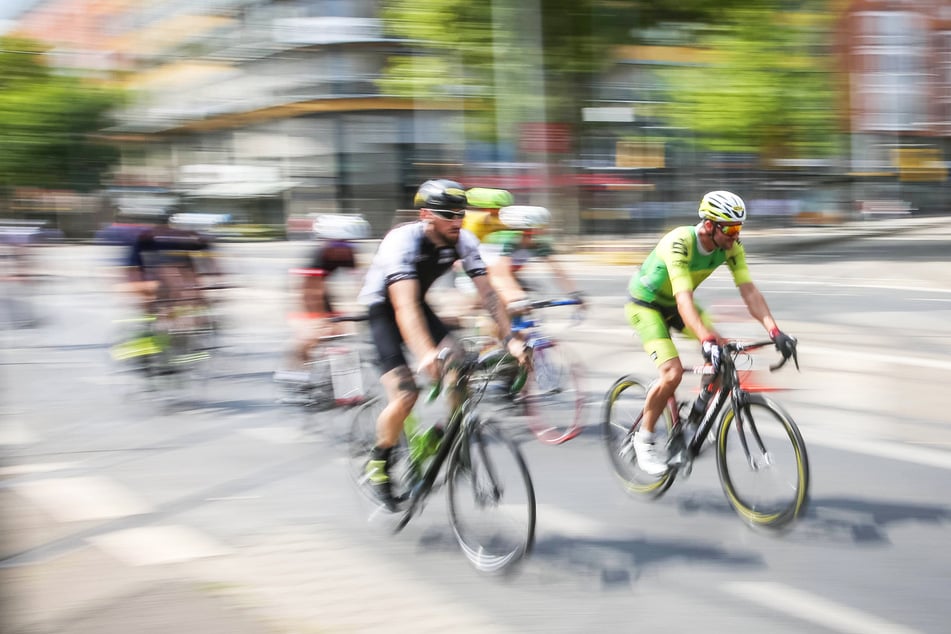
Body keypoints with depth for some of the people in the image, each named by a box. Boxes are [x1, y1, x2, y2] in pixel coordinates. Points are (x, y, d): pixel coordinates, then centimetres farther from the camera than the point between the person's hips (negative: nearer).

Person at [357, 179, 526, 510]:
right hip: (382, 310, -5)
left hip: (419, 305, 6)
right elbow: (405, 307, -43)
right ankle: (379, 461, 5)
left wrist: (510, 338, -26)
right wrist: (426, 354, -56)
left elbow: (487, 293, -14)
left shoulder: (463, 241, -16)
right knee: (405, 395, -18)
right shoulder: (403, 241, -33)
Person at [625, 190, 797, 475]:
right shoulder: (680, 243, -36)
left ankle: (699, 413, 7)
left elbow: (749, 291, -21)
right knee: (672, 372, -23)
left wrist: (774, 331, -35)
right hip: (645, 304, -6)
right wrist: (707, 340, -57)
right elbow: (683, 301, -44)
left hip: (673, 304, 7)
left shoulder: (730, 246, -17)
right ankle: (644, 438, -2)